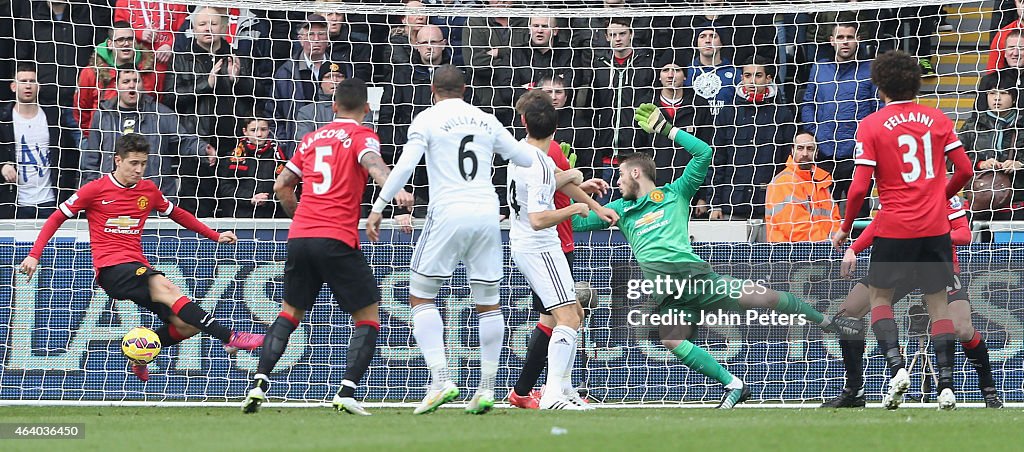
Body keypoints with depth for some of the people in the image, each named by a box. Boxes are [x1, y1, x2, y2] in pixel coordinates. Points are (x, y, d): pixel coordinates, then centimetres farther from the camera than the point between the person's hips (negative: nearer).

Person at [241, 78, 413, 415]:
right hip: (338, 240, -5)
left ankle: (259, 383, 5)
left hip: (299, 237, 5)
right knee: (367, 317, 5)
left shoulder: (312, 138, 19)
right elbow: (373, 164, -19)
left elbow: (281, 186, 22)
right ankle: (347, 391, -12)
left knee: (290, 312, 20)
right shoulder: (361, 136, 4)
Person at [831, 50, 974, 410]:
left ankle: (897, 367, -10)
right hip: (936, 227, 3)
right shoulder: (937, 120, 5)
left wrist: (845, 229, 4)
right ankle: (946, 386, 1)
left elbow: (860, 187, -9)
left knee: (879, 297, 12)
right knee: (938, 302, 9)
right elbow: (964, 170, 5)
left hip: (895, 228, -3)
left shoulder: (871, 126, -5)